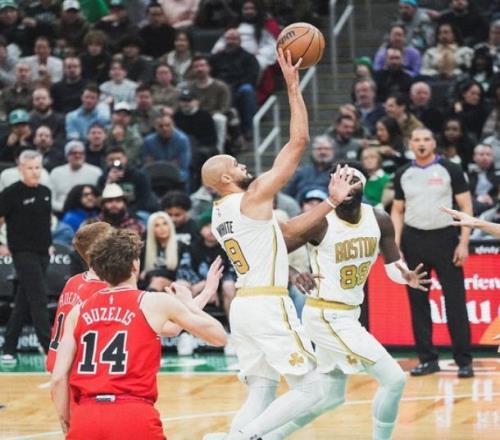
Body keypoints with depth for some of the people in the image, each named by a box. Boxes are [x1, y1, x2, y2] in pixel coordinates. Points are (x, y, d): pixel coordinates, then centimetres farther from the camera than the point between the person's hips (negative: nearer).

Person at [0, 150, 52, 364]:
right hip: (23, 252, -7)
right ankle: (51, 350, -12)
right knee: (38, 299, -11)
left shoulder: (45, 192, 10)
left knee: (23, 302, 11)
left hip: (42, 252, 7)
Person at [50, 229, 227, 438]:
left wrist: (67, 426, 20)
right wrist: (187, 302, 34)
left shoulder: (79, 311, 16)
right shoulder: (156, 303, 9)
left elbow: (58, 379, 8)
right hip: (134, 416, -2)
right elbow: (219, 336, 18)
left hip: (84, 416, 2)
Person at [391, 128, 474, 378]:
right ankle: (427, 359, 13)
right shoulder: (403, 175, 8)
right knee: (417, 302, 5)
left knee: (455, 301, -5)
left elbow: (466, 207, -2)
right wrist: (395, 244, 2)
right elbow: (397, 211, 14)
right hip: (413, 240, 3)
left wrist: (463, 243, -10)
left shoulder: (450, 170, -1)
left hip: (444, 238, -3)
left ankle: (464, 360, 0)